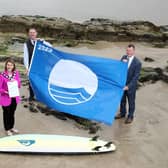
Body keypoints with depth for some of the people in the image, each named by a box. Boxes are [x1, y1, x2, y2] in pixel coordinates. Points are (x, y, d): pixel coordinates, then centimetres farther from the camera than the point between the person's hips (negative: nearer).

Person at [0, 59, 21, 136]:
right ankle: (7, 129, 28)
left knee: (12, 113, 20)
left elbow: (19, 85, 3)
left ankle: (11, 127, 39)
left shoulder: (16, 73, -4)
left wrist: (15, 82, -16)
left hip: (14, 97, 5)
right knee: (6, 114, 10)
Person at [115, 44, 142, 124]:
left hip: (131, 85, -5)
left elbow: (135, 77, -21)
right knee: (122, 100, 22)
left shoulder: (137, 63, -21)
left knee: (131, 102, 15)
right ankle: (122, 113, 44)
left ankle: (130, 116, 34)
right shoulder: (124, 57, -5)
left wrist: (128, 86, -26)